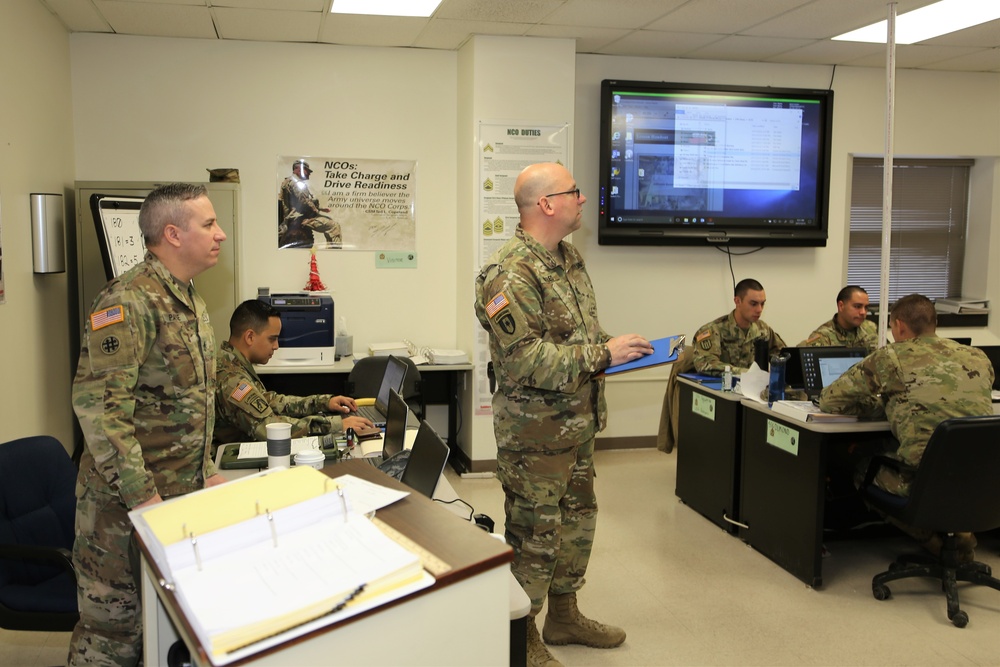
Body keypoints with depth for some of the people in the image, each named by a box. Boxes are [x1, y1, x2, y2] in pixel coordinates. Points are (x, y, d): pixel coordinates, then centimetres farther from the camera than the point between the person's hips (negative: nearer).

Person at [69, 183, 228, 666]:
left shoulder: (190, 301, 12)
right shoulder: (129, 300, -18)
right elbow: (97, 404, -25)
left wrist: (207, 472, 14)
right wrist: (143, 496, -24)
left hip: (185, 496, 8)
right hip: (124, 504, -8)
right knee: (114, 627, 4)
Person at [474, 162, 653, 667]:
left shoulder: (569, 258, 9)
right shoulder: (510, 274, -21)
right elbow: (525, 359, -27)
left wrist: (615, 344, 0)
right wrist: (604, 354, -24)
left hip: (579, 422, 9)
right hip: (535, 431, -9)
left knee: (577, 519, 20)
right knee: (533, 533, 4)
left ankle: (563, 614, 39)